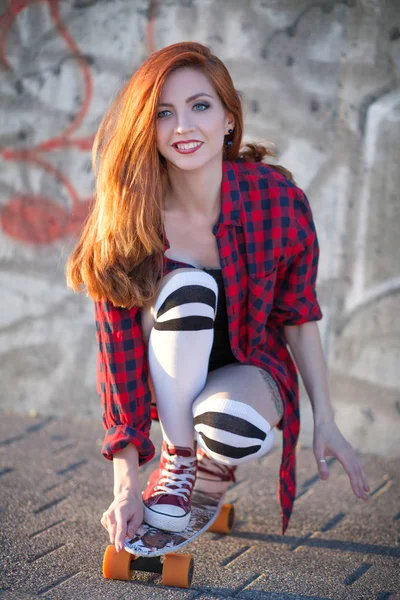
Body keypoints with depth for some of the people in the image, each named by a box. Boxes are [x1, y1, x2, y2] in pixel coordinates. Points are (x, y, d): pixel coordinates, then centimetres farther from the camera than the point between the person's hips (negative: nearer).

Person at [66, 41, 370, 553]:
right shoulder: (127, 221, -19)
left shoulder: (277, 198, -20)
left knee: (232, 429, -37)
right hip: (168, 376, 0)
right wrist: (126, 484, -22)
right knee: (186, 287, -33)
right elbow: (119, 345, -20)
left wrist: (325, 422, -7)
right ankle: (177, 460, -16)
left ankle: (213, 465, 3)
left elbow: (298, 315, -6)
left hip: (249, 366, 0)